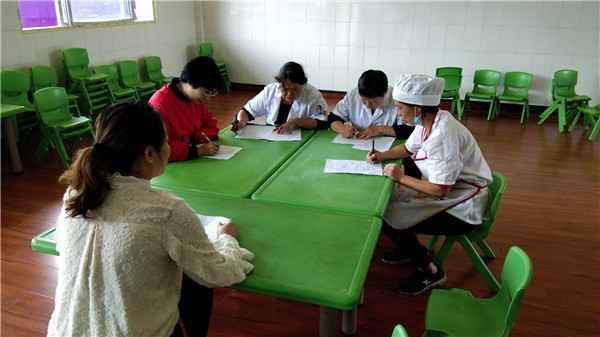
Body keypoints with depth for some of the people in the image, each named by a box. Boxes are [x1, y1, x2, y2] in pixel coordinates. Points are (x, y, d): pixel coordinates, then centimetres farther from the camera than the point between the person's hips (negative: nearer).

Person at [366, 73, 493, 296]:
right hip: (445, 190, 10)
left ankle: (430, 272, 4)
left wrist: (402, 178, -18)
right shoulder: (427, 121, 0)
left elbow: (440, 189, -27)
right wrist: (382, 155, 2)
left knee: (390, 219, -16)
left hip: (463, 209, -9)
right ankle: (408, 250, 29)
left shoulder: (442, 136, -29)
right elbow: (408, 148, 19)